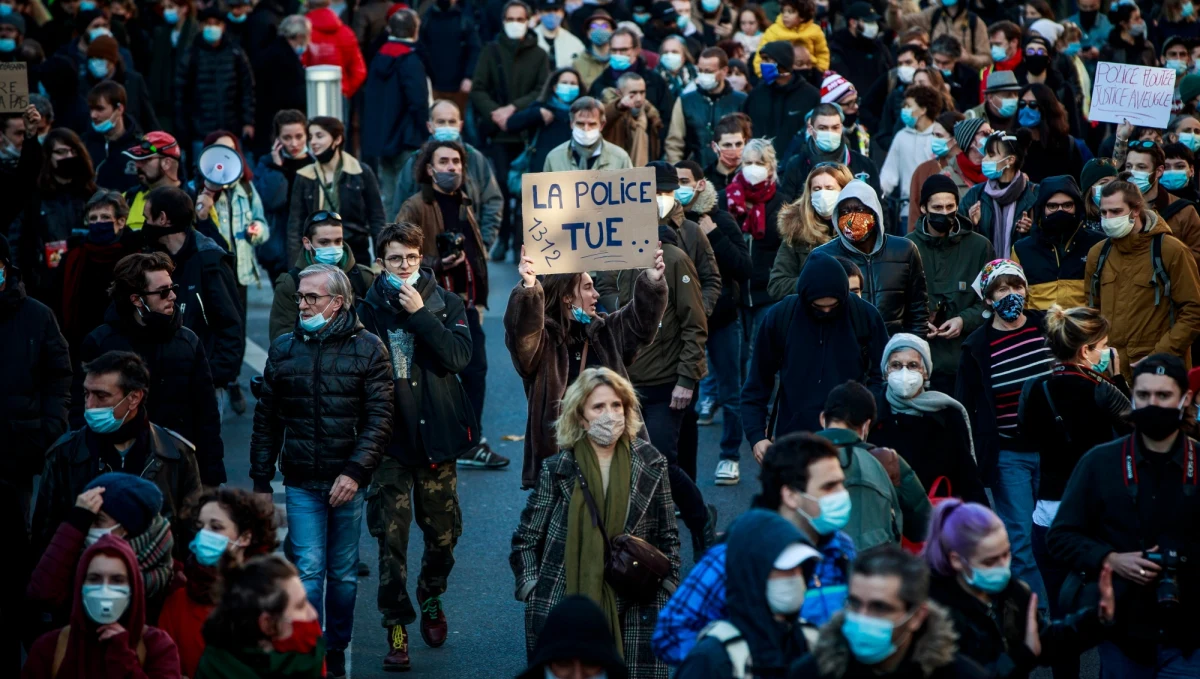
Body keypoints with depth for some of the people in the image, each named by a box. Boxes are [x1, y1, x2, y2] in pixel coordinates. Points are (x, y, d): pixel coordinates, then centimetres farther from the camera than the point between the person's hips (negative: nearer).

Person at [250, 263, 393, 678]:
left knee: (343, 573, 9)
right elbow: (266, 420, 11)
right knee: (309, 570, -7)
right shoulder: (284, 349, 6)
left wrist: (355, 472, -16)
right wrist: (260, 479, 8)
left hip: (347, 481, -1)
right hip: (301, 483, 1)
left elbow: (379, 419, -7)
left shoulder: (367, 349, -2)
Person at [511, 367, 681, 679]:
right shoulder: (557, 469, -1)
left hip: (632, 607, 1)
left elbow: (668, 537, 10)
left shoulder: (650, 463, 3)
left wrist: (666, 594, 3)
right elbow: (525, 540, 6)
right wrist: (533, 592, -3)